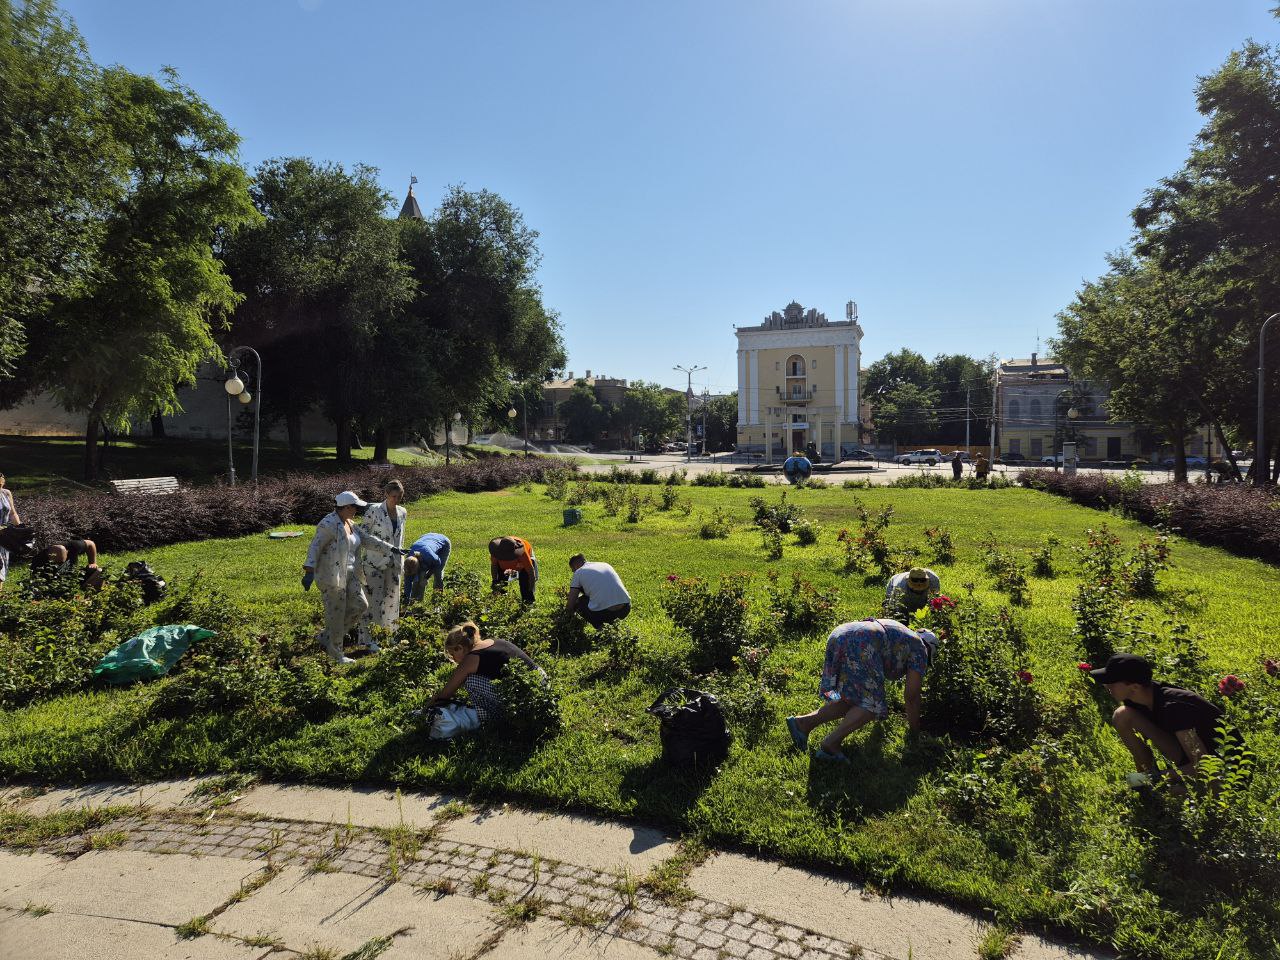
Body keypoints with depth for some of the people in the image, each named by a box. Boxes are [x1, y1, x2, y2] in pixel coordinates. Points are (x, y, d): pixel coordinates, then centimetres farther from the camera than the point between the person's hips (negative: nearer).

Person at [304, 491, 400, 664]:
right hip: (331, 576, -9)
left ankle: (326, 637, 20)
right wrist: (309, 571, -31)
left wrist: (391, 548, 9)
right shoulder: (329, 524, -17)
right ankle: (336, 653, 17)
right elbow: (314, 547, -22)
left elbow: (368, 538, 13)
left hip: (348, 574, 9)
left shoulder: (349, 524, 10)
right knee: (336, 614, 1)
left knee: (360, 606, 8)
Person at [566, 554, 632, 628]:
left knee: (578, 603, 22)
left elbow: (570, 605, 8)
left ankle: (599, 626, 5)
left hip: (602, 613, -5)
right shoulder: (605, 565, 24)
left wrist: (567, 610, 33)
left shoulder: (578, 572, 10)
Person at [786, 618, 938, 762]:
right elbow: (912, 696, 15)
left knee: (854, 701, 14)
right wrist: (915, 728, 28)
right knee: (872, 704, -2)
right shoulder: (919, 650, 17)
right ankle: (830, 744, -11)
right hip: (860, 645, -9)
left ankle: (803, 722, 3)